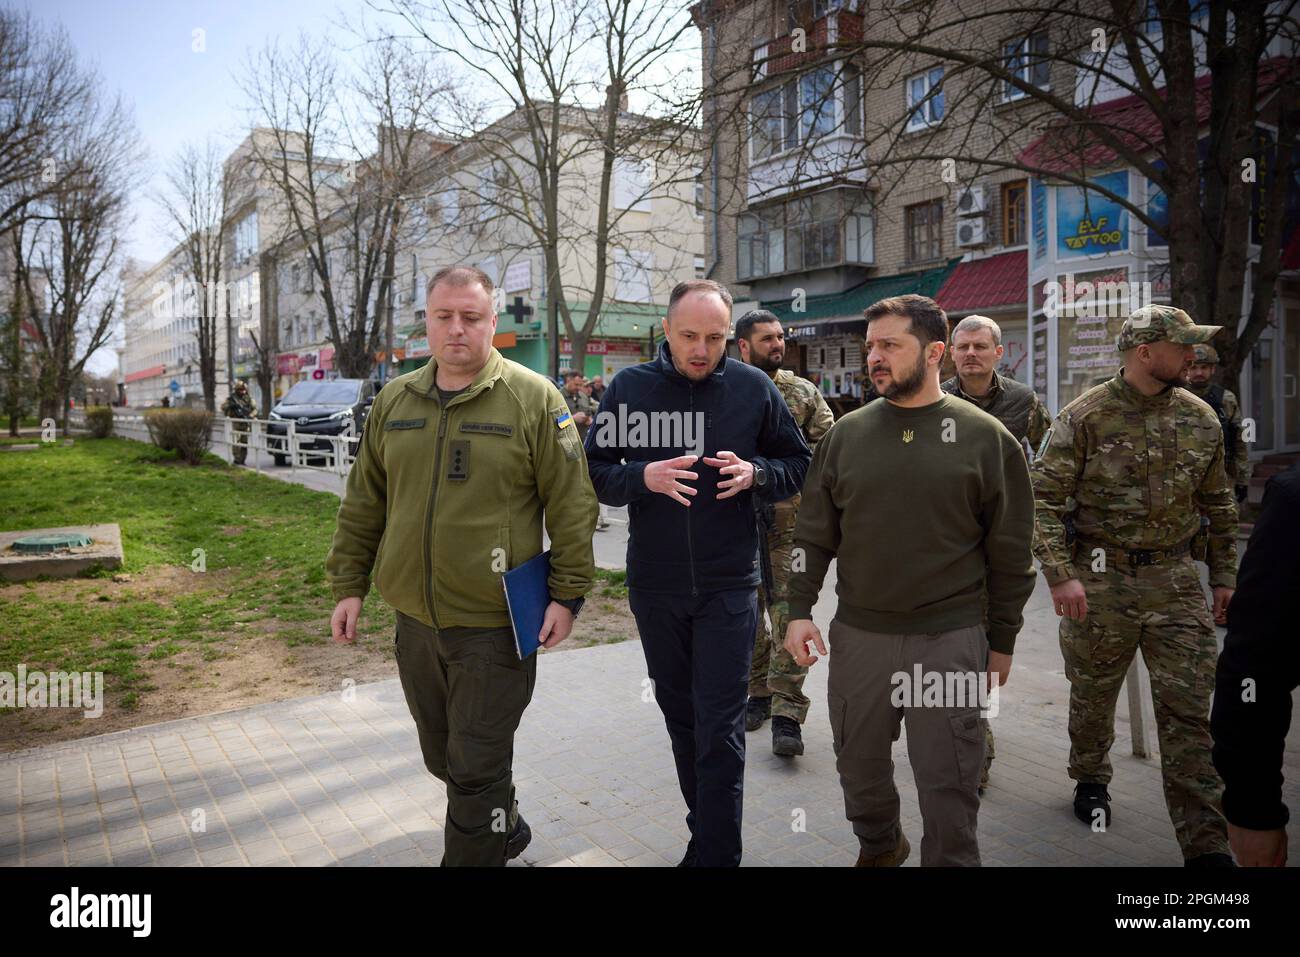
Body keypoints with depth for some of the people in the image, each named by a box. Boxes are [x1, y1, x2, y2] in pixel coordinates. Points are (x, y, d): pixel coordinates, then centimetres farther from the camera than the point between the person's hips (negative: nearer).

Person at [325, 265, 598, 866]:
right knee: (442, 755, 21)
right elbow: (363, 506, 12)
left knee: (475, 767, 4)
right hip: (414, 618, 6)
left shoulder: (533, 399, -8)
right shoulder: (393, 402, 7)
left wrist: (568, 593, -9)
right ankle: (504, 830, 45)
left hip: (494, 624, -6)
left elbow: (572, 505, -8)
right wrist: (348, 586, 10)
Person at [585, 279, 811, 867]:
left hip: (728, 585, -2)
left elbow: (799, 465, 5)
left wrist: (755, 474, -16)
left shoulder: (754, 388, -2)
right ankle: (706, 828, 37)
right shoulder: (629, 387, -1)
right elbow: (595, 472, 0)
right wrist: (644, 477, -20)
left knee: (719, 730, -1)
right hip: (655, 585, 3)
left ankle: (717, 853, 13)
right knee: (679, 715, 17)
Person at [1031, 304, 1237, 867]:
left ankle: (1205, 845, 12)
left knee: (1188, 710, 3)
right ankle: (1090, 780, 40)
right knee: (1093, 695, 14)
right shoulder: (1086, 416, -10)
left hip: (1176, 581, 3)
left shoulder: (1200, 419, 5)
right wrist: (1060, 575, -18)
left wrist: (1224, 577, 13)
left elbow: (1219, 505, 15)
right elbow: (1043, 498, -11)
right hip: (1101, 582, -3)